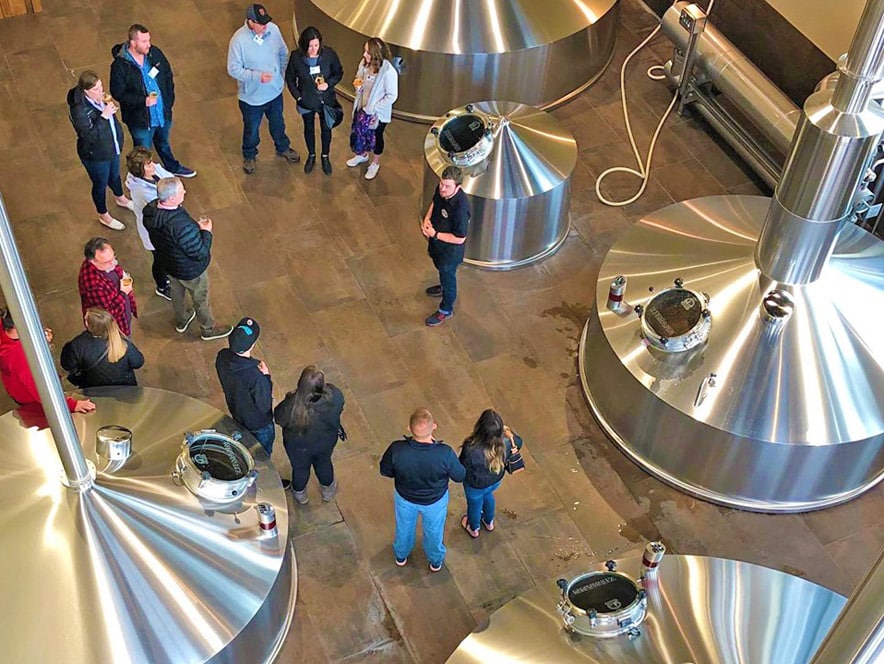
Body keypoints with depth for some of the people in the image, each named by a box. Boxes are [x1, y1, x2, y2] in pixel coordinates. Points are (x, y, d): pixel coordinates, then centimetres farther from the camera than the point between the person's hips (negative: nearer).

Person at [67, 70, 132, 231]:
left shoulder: (99, 97, -10)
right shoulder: (79, 110, -34)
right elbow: (89, 136, -35)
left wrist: (110, 105, -6)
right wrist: (103, 116, -38)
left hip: (112, 148, 7)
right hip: (95, 155, -7)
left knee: (115, 175, 32)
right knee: (100, 184, 17)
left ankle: (120, 199, 62)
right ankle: (103, 216, 42)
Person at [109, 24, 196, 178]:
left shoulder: (155, 53, -10)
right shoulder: (119, 65, -24)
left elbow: (168, 75, 3)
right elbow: (118, 93, -19)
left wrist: (169, 99, -2)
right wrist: (143, 101, -30)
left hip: (163, 113, 5)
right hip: (140, 119, -5)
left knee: (163, 143, 33)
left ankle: (173, 167, 59)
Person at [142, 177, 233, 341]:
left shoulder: (150, 211, -19)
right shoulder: (182, 225, -44)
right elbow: (200, 253, -32)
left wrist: (195, 226, -3)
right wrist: (206, 231, -17)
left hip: (167, 263, 7)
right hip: (190, 270, -7)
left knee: (177, 292, 33)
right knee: (201, 299, 22)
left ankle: (181, 321, 60)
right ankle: (208, 330, 47)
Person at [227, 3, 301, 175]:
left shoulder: (273, 29, -14)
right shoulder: (239, 40, -28)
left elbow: (283, 53, 3)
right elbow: (233, 69, -22)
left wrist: (281, 73, 1)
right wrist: (257, 76, -30)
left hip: (275, 91, 4)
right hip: (251, 96, -4)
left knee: (278, 124, 28)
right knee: (251, 129, 20)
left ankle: (283, 148, 55)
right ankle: (249, 156, 46)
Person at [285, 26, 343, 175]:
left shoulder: (329, 54, -21)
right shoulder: (296, 57, -21)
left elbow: (339, 73, -5)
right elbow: (290, 78, -5)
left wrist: (329, 84, -23)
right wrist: (298, 97, -10)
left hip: (326, 101, 0)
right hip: (307, 102, 0)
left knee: (326, 129, 19)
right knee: (309, 129, 22)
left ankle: (325, 156, 45)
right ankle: (311, 156, 48)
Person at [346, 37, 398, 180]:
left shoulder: (388, 72, -31)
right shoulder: (364, 63, -12)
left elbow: (392, 96, -23)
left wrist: (374, 108, -21)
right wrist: (357, 85, -18)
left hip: (378, 113, -5)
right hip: (362, 108, 5)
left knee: (376, 137, 18)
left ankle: (375, 163, 44)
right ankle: (362, 155, 55)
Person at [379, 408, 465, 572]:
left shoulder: (397, 449, -37)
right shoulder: (445, 453, -39)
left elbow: (385, 471, -16)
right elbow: (460, 476, -19)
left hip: (405, 498, 1)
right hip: (435, 500, -1)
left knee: (404, 527, 33)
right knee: (434, 531, 31)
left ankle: (401, 556, 62)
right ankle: (436, 561, 59)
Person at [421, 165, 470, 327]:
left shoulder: (460, 208, -41)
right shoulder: (441, 190, -19)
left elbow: (459, 239, -31)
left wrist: (435, 235, -25)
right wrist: (426, 219, -12)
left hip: (450, 249, -7)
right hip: (436, 242, 7)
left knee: (448, 276, 18)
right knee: (440, 267, 34)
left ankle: (446, 310, 42)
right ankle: (444, 287, 65)